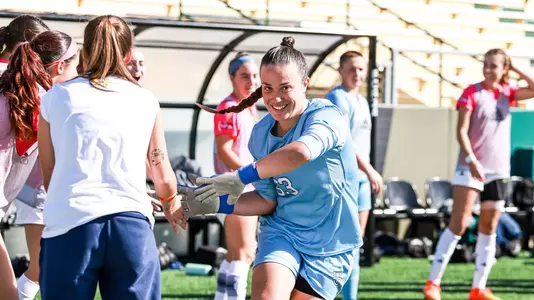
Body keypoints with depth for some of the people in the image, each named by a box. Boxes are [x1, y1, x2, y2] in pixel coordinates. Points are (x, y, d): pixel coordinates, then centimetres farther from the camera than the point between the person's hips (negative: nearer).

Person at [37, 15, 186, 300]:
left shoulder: (56, 97, 10)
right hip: (132, 225, 1)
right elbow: (163, 177, 19)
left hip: (68, 224, -1)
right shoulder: (146, 101, 12)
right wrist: (170, 204, 42)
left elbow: (48, 177, 15)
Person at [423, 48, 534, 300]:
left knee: (489, 228, 7)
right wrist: (472, 160, -21)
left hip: (498, 170, 5)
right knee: (458, 225, -10)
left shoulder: (507, 93, 9)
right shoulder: (472, 93, -5)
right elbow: (461, 131, -10)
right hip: (470, 167, -5)